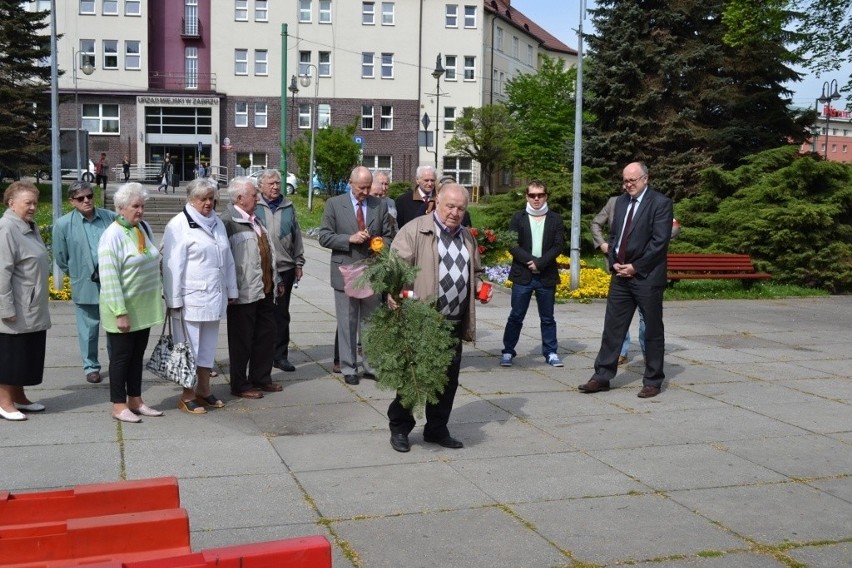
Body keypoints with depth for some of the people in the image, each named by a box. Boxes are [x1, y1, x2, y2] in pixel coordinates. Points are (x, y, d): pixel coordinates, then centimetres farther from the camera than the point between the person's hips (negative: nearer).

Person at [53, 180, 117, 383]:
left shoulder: (110, 217, -3)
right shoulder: (63, 224, -6)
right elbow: (61, 258, 4)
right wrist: (78, 275, 9)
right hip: (85, 285, -1)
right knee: (89, 329, 9)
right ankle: (91, 366, 25)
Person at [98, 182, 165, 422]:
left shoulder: (144, 228, 6)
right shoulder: (113, 235, -16)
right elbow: (109, 278, -20)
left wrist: (159, 293, 14)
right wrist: (120, 312, -22)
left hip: (144, 308, 7)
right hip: (123, 309, -7)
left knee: (138, 355, 15)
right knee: (121, 356, 3)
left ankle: (135, 400, 26)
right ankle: (119, 406, 14)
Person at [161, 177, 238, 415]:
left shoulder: (217, 222, 12)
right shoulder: (179, 225, -9)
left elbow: (228, 259, 17)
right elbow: (173, 265, -12)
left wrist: (231, 290, 16)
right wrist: (174, 300, -14)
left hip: (214, 297, 6)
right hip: (190, 298, -6)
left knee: (208, 345, 14)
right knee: (189, 347, 2)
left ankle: (203, 390, 26)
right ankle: (187, 396, 12)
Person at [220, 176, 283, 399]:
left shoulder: (254, 219, 14)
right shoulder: (228, 222, -15)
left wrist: (275, 281, 22)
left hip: (265, 289, 9)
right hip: (243, 293, -9)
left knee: (266, 335, 15)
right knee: (242, 340, 3)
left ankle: (261, 378, 29)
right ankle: (240, 385, 15)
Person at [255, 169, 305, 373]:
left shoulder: (288, 207, 11)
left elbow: (296, 236, 15)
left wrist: (299, 263, 13)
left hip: (285, 268, 3)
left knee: (281, 314, 6)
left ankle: (280, 355, 13)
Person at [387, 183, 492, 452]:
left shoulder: (467, 237, 16)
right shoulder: (415, 230, -6)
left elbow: (474, 272, 28)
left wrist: (479, 285, 8)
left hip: (454, 323, 6)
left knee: (448, 378, 11)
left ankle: (437, 429, 26)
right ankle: (399, 428, 18)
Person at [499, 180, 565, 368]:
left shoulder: (555, 219, 6)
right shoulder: (518, 218, 5)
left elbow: (558, 246, -2)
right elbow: (512, 245, -4)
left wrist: (540, 263, -14)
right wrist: (531, 261, -15)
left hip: (547, 276, 1)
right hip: (522, 275, -1)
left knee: (548, 318, 8)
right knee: (516, 316, 2)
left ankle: (551, 352, 16)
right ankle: (508, 351, 9)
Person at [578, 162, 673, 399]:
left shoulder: (660, 203, -8)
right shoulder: (621, 201, 13)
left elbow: (660, 241, -14)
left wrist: (636, 267, -15)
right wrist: (614, 262, 1)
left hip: (647, 276, -6)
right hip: (621, 274, 6)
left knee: (653, 330, 4)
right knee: (612, 326, 6)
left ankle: (653, 381, 13)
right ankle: (602, 377, 12)